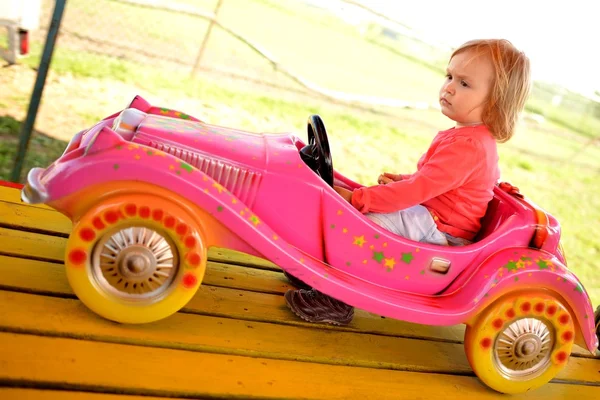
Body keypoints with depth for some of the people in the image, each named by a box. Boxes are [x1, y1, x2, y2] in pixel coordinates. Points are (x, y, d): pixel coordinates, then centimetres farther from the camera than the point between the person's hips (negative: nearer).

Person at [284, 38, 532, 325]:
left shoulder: (467, 146, -25)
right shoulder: (470, 137, 10)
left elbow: (418, 190, -30)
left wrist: (357, 198, -28)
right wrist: (402, 179, 7)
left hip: (437, 227, -11)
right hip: (432, 213, 11)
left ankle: (338, 300, -17)